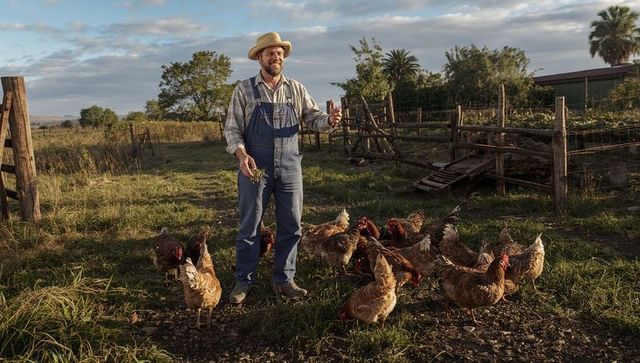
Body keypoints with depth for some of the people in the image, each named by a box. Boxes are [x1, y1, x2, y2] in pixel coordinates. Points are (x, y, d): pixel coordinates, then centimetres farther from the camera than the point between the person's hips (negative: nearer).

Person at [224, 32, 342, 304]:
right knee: (249, 226, 5)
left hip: (290, 167, 3)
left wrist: (330, 120, -16)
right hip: (254, 167, -3)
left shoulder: (296, 89, 8)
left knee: (291, 227, 7)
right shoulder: (244, 90, 1)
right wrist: (241, 154, -18)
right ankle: (243, 281, 18)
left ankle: (283, 280, 21)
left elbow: (313, 118, 6)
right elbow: (232, 129, -1)